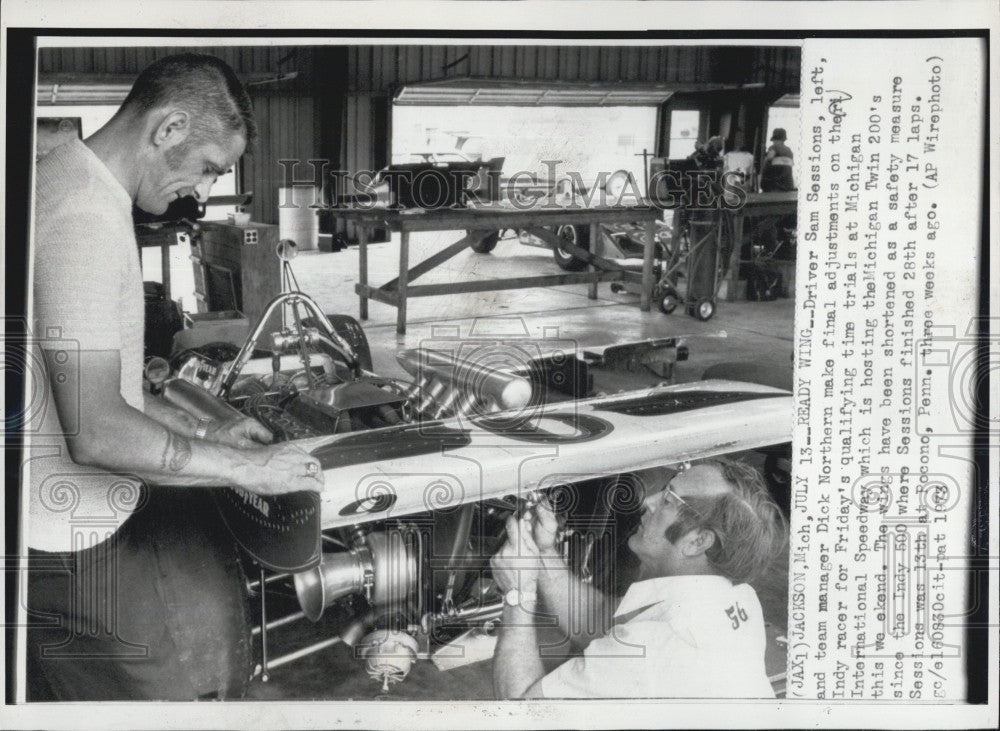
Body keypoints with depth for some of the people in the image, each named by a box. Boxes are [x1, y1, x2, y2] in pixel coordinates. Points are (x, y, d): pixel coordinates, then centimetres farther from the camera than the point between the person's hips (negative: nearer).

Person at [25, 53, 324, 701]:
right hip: (67, 546, -10)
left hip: (80, 508, 10)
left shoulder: (71, 177, 11)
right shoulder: (88, 217, -23)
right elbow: (96, 431, -28)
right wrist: (244, 467, -19)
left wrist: (202, 431, 13)